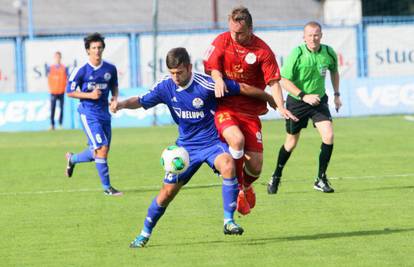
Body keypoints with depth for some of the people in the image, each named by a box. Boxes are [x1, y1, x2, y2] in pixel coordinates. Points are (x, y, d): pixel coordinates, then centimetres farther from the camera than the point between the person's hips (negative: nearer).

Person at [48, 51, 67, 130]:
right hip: (53, 91, 0)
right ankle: (52, 124, -2)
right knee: (52, 108, -5)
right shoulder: (51, 68, 8)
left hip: (61, 91, 0)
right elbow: (49, 78, 10)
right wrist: (50, 88, 1)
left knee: (61, 108, 0)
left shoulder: (64, 68, 7)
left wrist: (65, 87, -2)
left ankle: (61, 124, 7)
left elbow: (66, 78, 8)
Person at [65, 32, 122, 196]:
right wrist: (90, 95, -17)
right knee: (102, 148, -15)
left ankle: (72, 159, 40)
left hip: (104, 113, 6)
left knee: (97, 152, 11)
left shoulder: (110, 69, 3)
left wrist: (115, 98, -1)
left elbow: (114, 86, 21)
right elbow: (70, 92, -4)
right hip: (88, 113, -6)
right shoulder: (81, 71, -10)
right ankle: (106, 187, -6)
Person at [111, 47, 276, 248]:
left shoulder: (205, 85, -22)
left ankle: (229, 221, -25)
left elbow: (242, 89, -13)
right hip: (185, 145, 4)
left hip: (212, 142, -3)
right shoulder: (166, 87, -8)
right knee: (168, 191, 3)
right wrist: (122, 104, -19)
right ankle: (145, 233, 25)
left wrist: (271, 99, -3)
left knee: (228, 166, -36)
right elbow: (141, 102, 3)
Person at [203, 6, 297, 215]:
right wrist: (218, 79, -17)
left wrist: (280, 107, -23)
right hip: (224, 107, -1)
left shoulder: (263, 51, -6)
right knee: (237, 139, -32)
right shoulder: (222, 41, 0)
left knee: (256, 165, -4)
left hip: (250, 111, 1)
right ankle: (237, 190, -10)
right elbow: (212, 67, 6)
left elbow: (273, 81, -8)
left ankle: (246, 186, 35)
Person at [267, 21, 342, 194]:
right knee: (291, 142, 8)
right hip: (296, 102, -2)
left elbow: (334, 71, 15)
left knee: (328, 136, -17)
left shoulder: (329, 53, -7)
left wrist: (336, 94, 12)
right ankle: (276, 177, 32)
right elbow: (285, 81, -17)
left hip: (319, 100, 2)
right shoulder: (297, 54, -19)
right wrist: (304, 96, -25)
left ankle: (321, 179, -3)